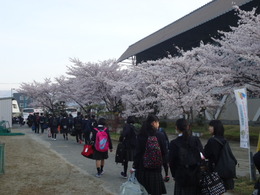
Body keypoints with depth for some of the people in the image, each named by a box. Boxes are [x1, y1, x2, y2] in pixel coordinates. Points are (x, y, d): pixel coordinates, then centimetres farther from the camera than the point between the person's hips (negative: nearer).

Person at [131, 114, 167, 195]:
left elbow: (137, 152, -7)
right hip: (156, 170, -1)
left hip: (142, 169, 1)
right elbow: (164, 152, -3)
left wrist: (134, 167, 0)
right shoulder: (160, 135, -7)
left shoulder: (140, 136, -6)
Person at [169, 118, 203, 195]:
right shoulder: (196, 140, -3)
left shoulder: (174, 143, -10)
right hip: (197, 175, 3)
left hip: (182, 176, -3)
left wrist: (174, 175, 8)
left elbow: (171, 161, -5)